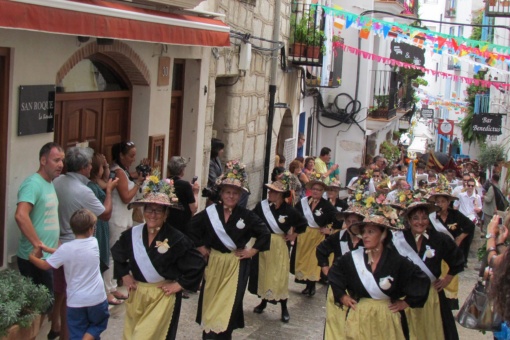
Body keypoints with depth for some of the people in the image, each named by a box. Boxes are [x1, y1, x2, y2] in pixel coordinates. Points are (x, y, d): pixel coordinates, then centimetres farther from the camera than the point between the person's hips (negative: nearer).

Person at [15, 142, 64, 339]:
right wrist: (38, 244, -28)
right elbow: (21, 215, -33)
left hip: (48, 256, 9)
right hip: (35, 258, -9)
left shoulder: (50, 183, 13)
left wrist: (56, 244, 19)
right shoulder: (33, 183, -18)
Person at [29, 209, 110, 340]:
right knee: (99, 324, 24)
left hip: (75, 301, -1)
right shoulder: (94, 243, -5)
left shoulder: (66, 248, -14)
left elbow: (45, 265, -3)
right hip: (97, 298, 1)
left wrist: (32, 258, 14)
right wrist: (48, 249, 8)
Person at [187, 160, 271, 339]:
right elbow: (192, 227, 6)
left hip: (236, 265, -2)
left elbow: (265, 233, -2)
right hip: (213, 262, 2)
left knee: (228, 304, -2)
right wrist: (200, 247, 2)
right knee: (210, 302, 11)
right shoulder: (210, 212, -5)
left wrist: (252, 251, -6)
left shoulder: (246, 215, -8)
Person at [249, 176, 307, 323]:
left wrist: (294, 234, -2)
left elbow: (303, 223, 3)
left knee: (280, 277, 0)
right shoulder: (261, 206, -7)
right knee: (262, 274, 12)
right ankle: (263, 302, 32)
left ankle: (284, 309, 13)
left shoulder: (289, 210, -10)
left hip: (279, 247, -2)